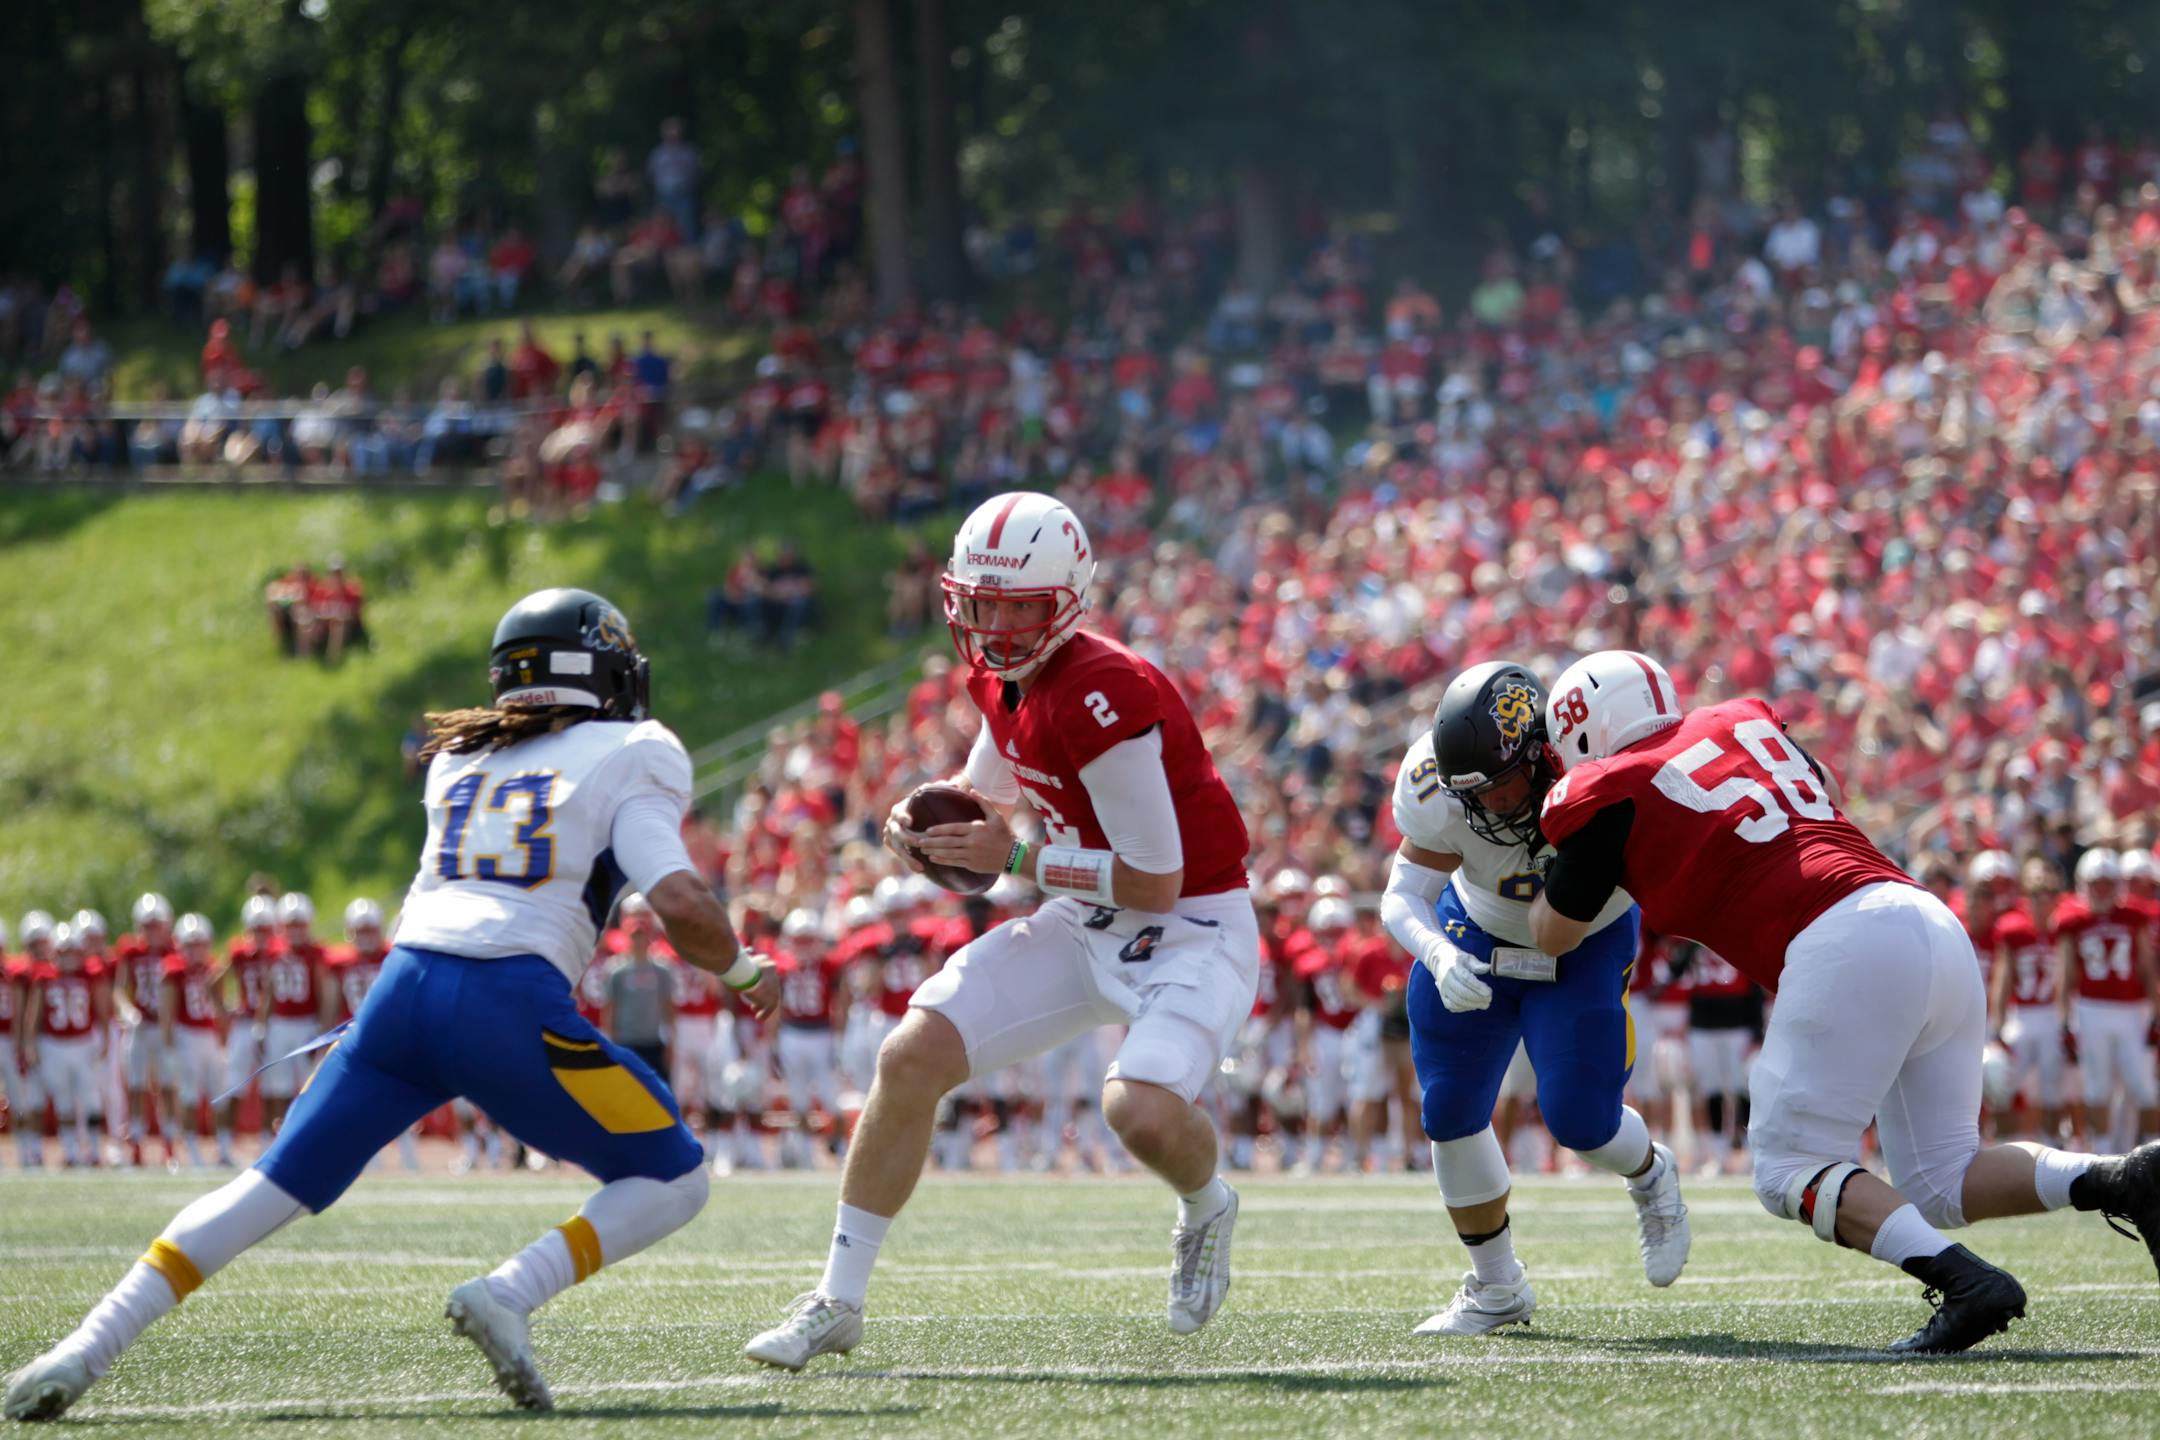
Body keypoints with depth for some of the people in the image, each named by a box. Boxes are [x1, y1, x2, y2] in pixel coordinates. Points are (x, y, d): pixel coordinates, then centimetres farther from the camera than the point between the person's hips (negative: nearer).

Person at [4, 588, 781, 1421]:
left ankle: (86, 1349, -3)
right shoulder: (632, 756, 9)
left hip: (405, 985, 5)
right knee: (673, 1184, 10)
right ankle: (509, 1295, -14)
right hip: (510, 1005, -5)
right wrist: (743, 971, 15)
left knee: (275, 1187, 10)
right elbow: (680, 907, -2)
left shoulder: (457, 758, 24)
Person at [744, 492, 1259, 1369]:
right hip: (1089, 926, 8)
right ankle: (837, 1303, 7)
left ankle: (1206, 1207, 7)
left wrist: (1015, 859, -20)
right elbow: (989, 785, 22)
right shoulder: (1001, 676, 0)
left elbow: (1157, 881, -24)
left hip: (1192, 931, -8)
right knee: (911, 1057, -4)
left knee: (1140, 1108, -32)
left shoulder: (1102, 699, -27)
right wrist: (924, 821, -1)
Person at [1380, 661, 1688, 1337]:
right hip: (1480, 933, 2)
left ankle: (1652, 1178, 28)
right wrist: (1438, 955, -46)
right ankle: (1496, 1288, 22)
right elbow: (1403, 897, -25)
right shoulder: (1436, 786, -29)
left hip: (1586, 948, -2)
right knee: (1450, 1111, 1)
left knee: (1579, 1118, -11)